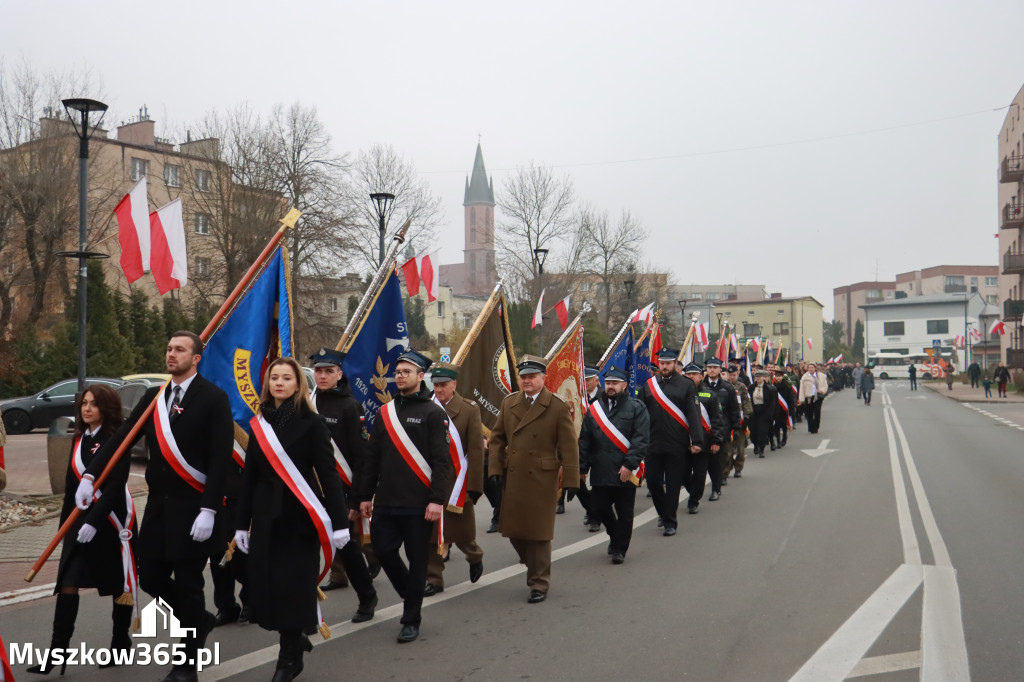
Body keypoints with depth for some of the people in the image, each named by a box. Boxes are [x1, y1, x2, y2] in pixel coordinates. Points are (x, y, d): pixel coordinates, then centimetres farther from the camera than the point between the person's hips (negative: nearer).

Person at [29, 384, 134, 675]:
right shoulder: (80, 441, 10)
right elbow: (71, 486, 15)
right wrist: (65, 523, 16)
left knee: (119, 583, 8)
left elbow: (115, 485, -19)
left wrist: (94, 521, -25)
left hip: (111, 519, -6)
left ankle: (121, 643, 24)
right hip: (81, 519, 6)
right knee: (68, 583, -4)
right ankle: (58, 652, -2)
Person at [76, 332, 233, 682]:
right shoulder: (153, 397, 9)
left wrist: (209, 510, -19)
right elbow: (122, 437, 2)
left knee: (187, 583, 2)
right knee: (151, 578, 9)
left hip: (192, 507, -6)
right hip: (158, 503, 6)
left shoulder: (214, 398, -9)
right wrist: (90, 475, -10)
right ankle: (198, 619, 35)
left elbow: (220, 458, -14)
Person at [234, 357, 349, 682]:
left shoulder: (311, 422, -6)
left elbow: (328, 473, -10)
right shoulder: (259, 423, 8)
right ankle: (296, 637, 29)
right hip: (266, 516, 5)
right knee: (269, 585, 5)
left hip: (299, 516, -4)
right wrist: (242, 523, 12)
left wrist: (339, 521, -14)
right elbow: (250, 476, 12)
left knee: (293, 586, -1)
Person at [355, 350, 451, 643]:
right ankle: (411, 595, 31)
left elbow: (441, 461, -9)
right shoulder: (385, 412, 12)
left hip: (418, 505, -5)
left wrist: (437, 499, -16)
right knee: (383, 552, 5)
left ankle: (411, 621, 15)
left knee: (416, 561, 3)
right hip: (385, 503, 5)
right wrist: (365, 495, 11)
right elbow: (372, 457, 14)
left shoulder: (433, 413, -4)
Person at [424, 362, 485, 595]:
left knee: (461, 532, 9)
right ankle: (434, 580, 15)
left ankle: (475, 557, 40)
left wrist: (474, 487, -10)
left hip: (457, 483, -2)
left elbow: (476, 451, -7)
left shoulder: (470, 409, -4)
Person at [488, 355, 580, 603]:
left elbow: (569, 446, -5)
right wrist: (496, 468, 2)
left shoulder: (558, 407, -5)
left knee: (538, 532, 1)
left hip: (542, 479, -5)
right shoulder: (508, 403, 9)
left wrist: (571, 481, -9)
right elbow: (496, 438, 13)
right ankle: (534, 564, 37)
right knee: (513, 529, 9)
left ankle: (539, 584, 16)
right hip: (512, 478, 5)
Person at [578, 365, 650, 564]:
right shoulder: (594, 408, 11)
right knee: (600, 509, 9)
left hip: (625, 472, -3)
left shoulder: (636, 408, 0)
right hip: (600, 472, 4)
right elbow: (584, 441, 11)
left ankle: (620, 548, 18)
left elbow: (641, 440, -8)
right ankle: (615, 536, 34)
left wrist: (629, 465, -16)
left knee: (624, 513, 3)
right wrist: (582, 468, 6)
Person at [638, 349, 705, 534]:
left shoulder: (687, 386, 0)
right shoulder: (648, 385, 8)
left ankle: (670, 522, 15)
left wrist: (697, 441, -12)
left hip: (677, 446, -3)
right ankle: (664, 513, 30)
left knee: (673, 485, 4)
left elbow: (694, 415, -4)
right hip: (652, 445, 3)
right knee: (653, 482, 7)